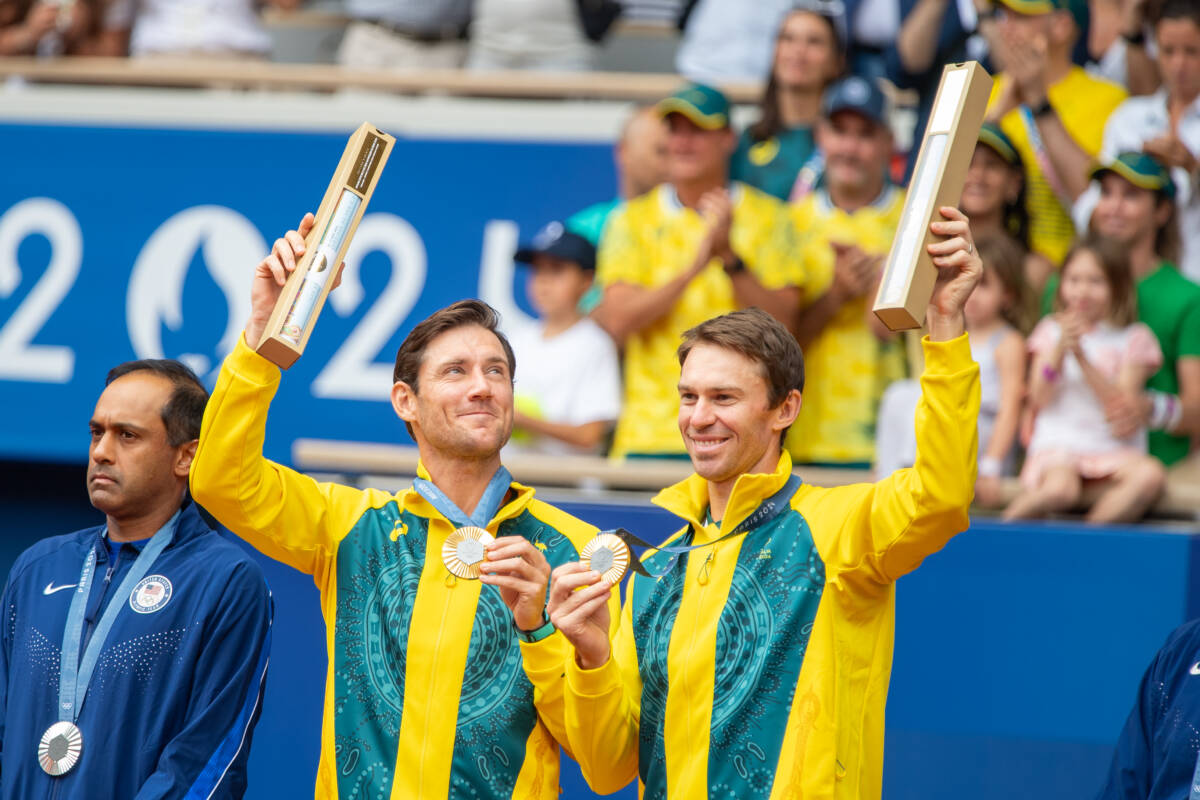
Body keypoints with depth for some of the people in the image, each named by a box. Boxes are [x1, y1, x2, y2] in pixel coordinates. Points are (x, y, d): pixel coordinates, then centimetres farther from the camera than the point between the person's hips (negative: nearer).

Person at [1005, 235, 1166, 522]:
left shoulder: (1133, 338, 8)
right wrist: (1059, 350, -12)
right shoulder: (1050, 331, 12)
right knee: (1059, 488, -37)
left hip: (1113, 448, 1)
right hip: (1057, 443, -1)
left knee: (1151, 475, -34)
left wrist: (1082, 357, -14)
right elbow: (1039, 400, 3)